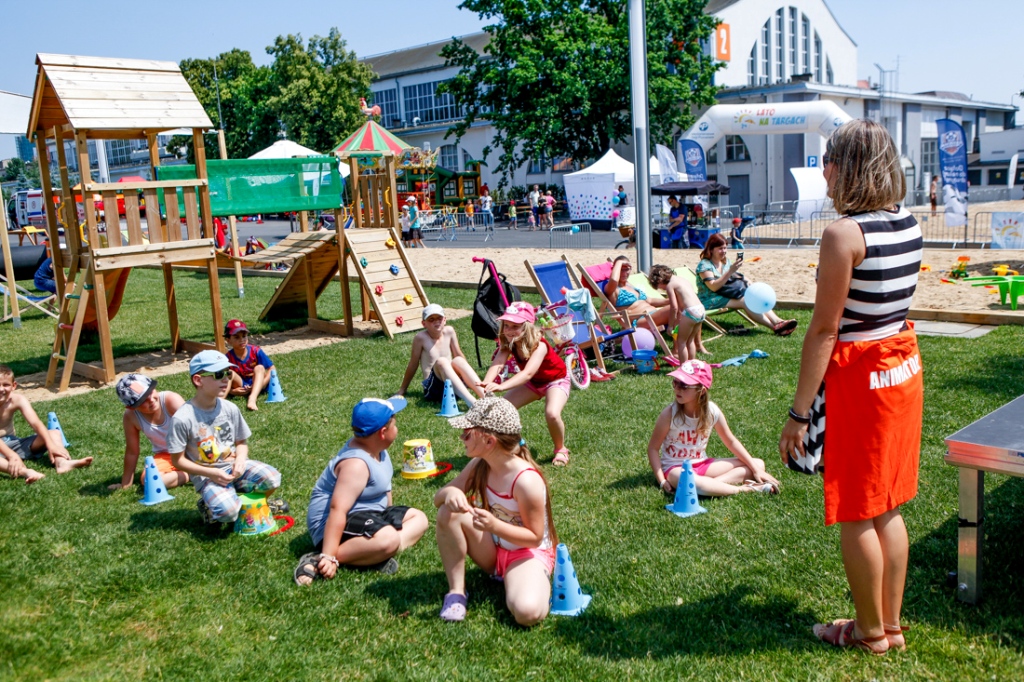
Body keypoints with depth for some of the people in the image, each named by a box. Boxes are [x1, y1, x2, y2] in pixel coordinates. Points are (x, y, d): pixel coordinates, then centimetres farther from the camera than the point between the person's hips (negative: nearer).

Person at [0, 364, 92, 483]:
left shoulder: (17, 400, -7)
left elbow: (35, 423, -19)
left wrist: (51, 445, -34)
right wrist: (11, 455, -46)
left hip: (12, 443, 5)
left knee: (54, 433, -12)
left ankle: (62, 463, -41)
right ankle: (24, 471, -62)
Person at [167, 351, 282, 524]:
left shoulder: (230, 409, -1)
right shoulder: (182, 418, -16)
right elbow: (177, 460, -10)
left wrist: (240, 460, -13)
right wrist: (210, 473, -19)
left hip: (233, 466, 4)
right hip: (206, 476, -4)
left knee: (271, 478, -21)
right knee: (227, 511, -29)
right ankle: (208, 505, 7)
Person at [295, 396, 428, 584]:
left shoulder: (374, 447, 2)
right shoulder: (356, 463, -27)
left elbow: (383, 487, 20)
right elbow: (337, 509, -35)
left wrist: (390, 516, 20)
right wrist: (328, 557, -39)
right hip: (338, 524, -11)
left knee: (419, 519, 9)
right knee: (388, 539, -36)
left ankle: (373, 555, -17)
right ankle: (319, 561, -26)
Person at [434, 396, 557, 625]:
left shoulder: (526, 481, -29)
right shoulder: (479, 465, -8)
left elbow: (535, 537, -20)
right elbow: (438, 498, -3)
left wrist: (495, 526, -36)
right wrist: (450, 493, -29)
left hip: (528, 553, -6)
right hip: (492, 549, 6)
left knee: (528, 612, -35)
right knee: (448, 513, -21)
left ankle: (539, 582, 0)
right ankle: (456, 590, -9)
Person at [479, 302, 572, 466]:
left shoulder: (539, 345, -37)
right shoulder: (508, 343, -20)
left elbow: (528, 372, -52)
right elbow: (497, 364, -37)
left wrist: (501, 386, -68)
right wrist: (486, 383, -60)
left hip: (556, 380, -6)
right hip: (533, 383, 6)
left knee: (552, 414, -32)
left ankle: (561, 449, -3)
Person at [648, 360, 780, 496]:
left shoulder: (712, 411, -9)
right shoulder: (670, 414, -18)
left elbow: (731, 441, 4)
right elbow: (653, 448, -12)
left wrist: (756, 469, -1)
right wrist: (662, 481, -22)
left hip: (703, 464, 5)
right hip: (675, 468, -5)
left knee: (759, 464, -2)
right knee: (693, 484, -42)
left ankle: (714, 483, -22)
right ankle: (744, 488, -21)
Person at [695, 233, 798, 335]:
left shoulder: (726, 262, 14)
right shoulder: (704, 265, -11)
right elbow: (713, 287, -23)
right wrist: (730, 271, -28)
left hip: (726, 296, 8)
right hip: (709, 301, -8)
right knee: (745, 301, -26)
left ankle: (778, 321, -30)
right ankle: (775, 327, -31)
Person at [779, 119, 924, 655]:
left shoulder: (844, 234, -19)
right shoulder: (909, 224, 5)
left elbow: (824, 329, -19)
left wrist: (799, 413, -16)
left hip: (859, 376, -8)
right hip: (904, 367, 9)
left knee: (855, 515, 7)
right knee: (887, 508, 18)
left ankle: (870, 631, 23)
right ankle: (891, 624, 31)